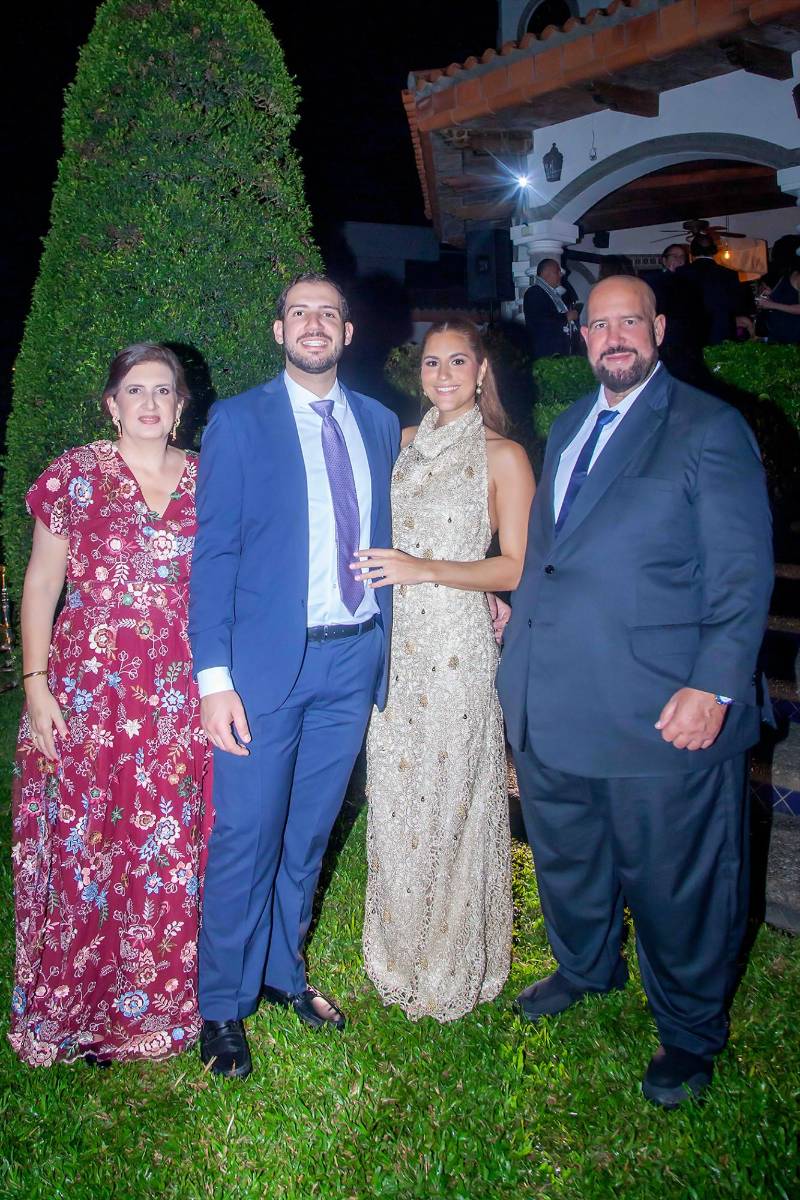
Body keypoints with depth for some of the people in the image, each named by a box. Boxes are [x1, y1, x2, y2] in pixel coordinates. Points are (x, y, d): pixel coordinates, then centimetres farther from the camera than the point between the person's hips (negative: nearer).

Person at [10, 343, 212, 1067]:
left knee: (175, 846, 7)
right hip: (88, 687, -2)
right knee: (85, 845, 5)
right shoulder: (74, 475, 0)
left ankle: (163, 998, 29)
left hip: (183, 693, 2)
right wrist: (35, 683, -6)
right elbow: (42, 581, 1)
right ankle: (80, 1008, 27)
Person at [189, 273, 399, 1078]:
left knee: (308, 832, 16)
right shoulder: (237, 422, -2)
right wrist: (213, 677, -13)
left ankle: (283, 970, 37)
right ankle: (223, 1005, 24)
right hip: (268, 658, -4)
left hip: (355, 657, 4)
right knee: (245, 839, 3)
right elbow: (214, 553, -7)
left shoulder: (378, 424, 10)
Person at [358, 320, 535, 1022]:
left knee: (450, 795, 3)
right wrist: (375, 569, 5)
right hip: (394, 641, 5)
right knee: (394, 793, 11)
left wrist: (424, 570, -17)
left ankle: (453, 965, 24)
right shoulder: (402, 444, 12)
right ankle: (400, 950, 32)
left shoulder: (503, 457, -5)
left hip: (457, 646, -5)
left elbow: (516, 568, -9)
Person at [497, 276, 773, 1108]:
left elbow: (742, 573, -11)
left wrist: (713, 684, -18)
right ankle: (586, 968, 51)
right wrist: (517, 605, 14)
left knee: (673, 886, 9)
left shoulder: (709, 429, -7)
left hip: (663, 713, -6)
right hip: (552, 704, 7)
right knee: (566, 858, 23)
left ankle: (689, 1035, 33)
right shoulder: (567, 428, 15)